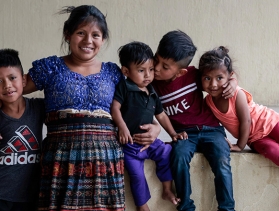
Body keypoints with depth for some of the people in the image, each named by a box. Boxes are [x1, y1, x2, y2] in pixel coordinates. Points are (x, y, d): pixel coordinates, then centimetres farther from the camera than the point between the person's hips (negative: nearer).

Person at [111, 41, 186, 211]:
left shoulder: (152, 93, 7)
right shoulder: (124, 87, -12)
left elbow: (161, 115, 15)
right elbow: (115, 107, -19)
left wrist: (173, 133, 9)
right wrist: (122, 127, -32)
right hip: (130, 143, -5)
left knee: (167, 153, -9)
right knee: (137, 175, -4)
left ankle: (167, 190, 7)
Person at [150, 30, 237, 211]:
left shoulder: (193, 74, -10)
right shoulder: (152, 85, -8)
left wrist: (233, 81, -13)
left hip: (210, 129, 0)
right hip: (184, 134, 1)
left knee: (222, 161, -26)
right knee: (179, 157, -31)